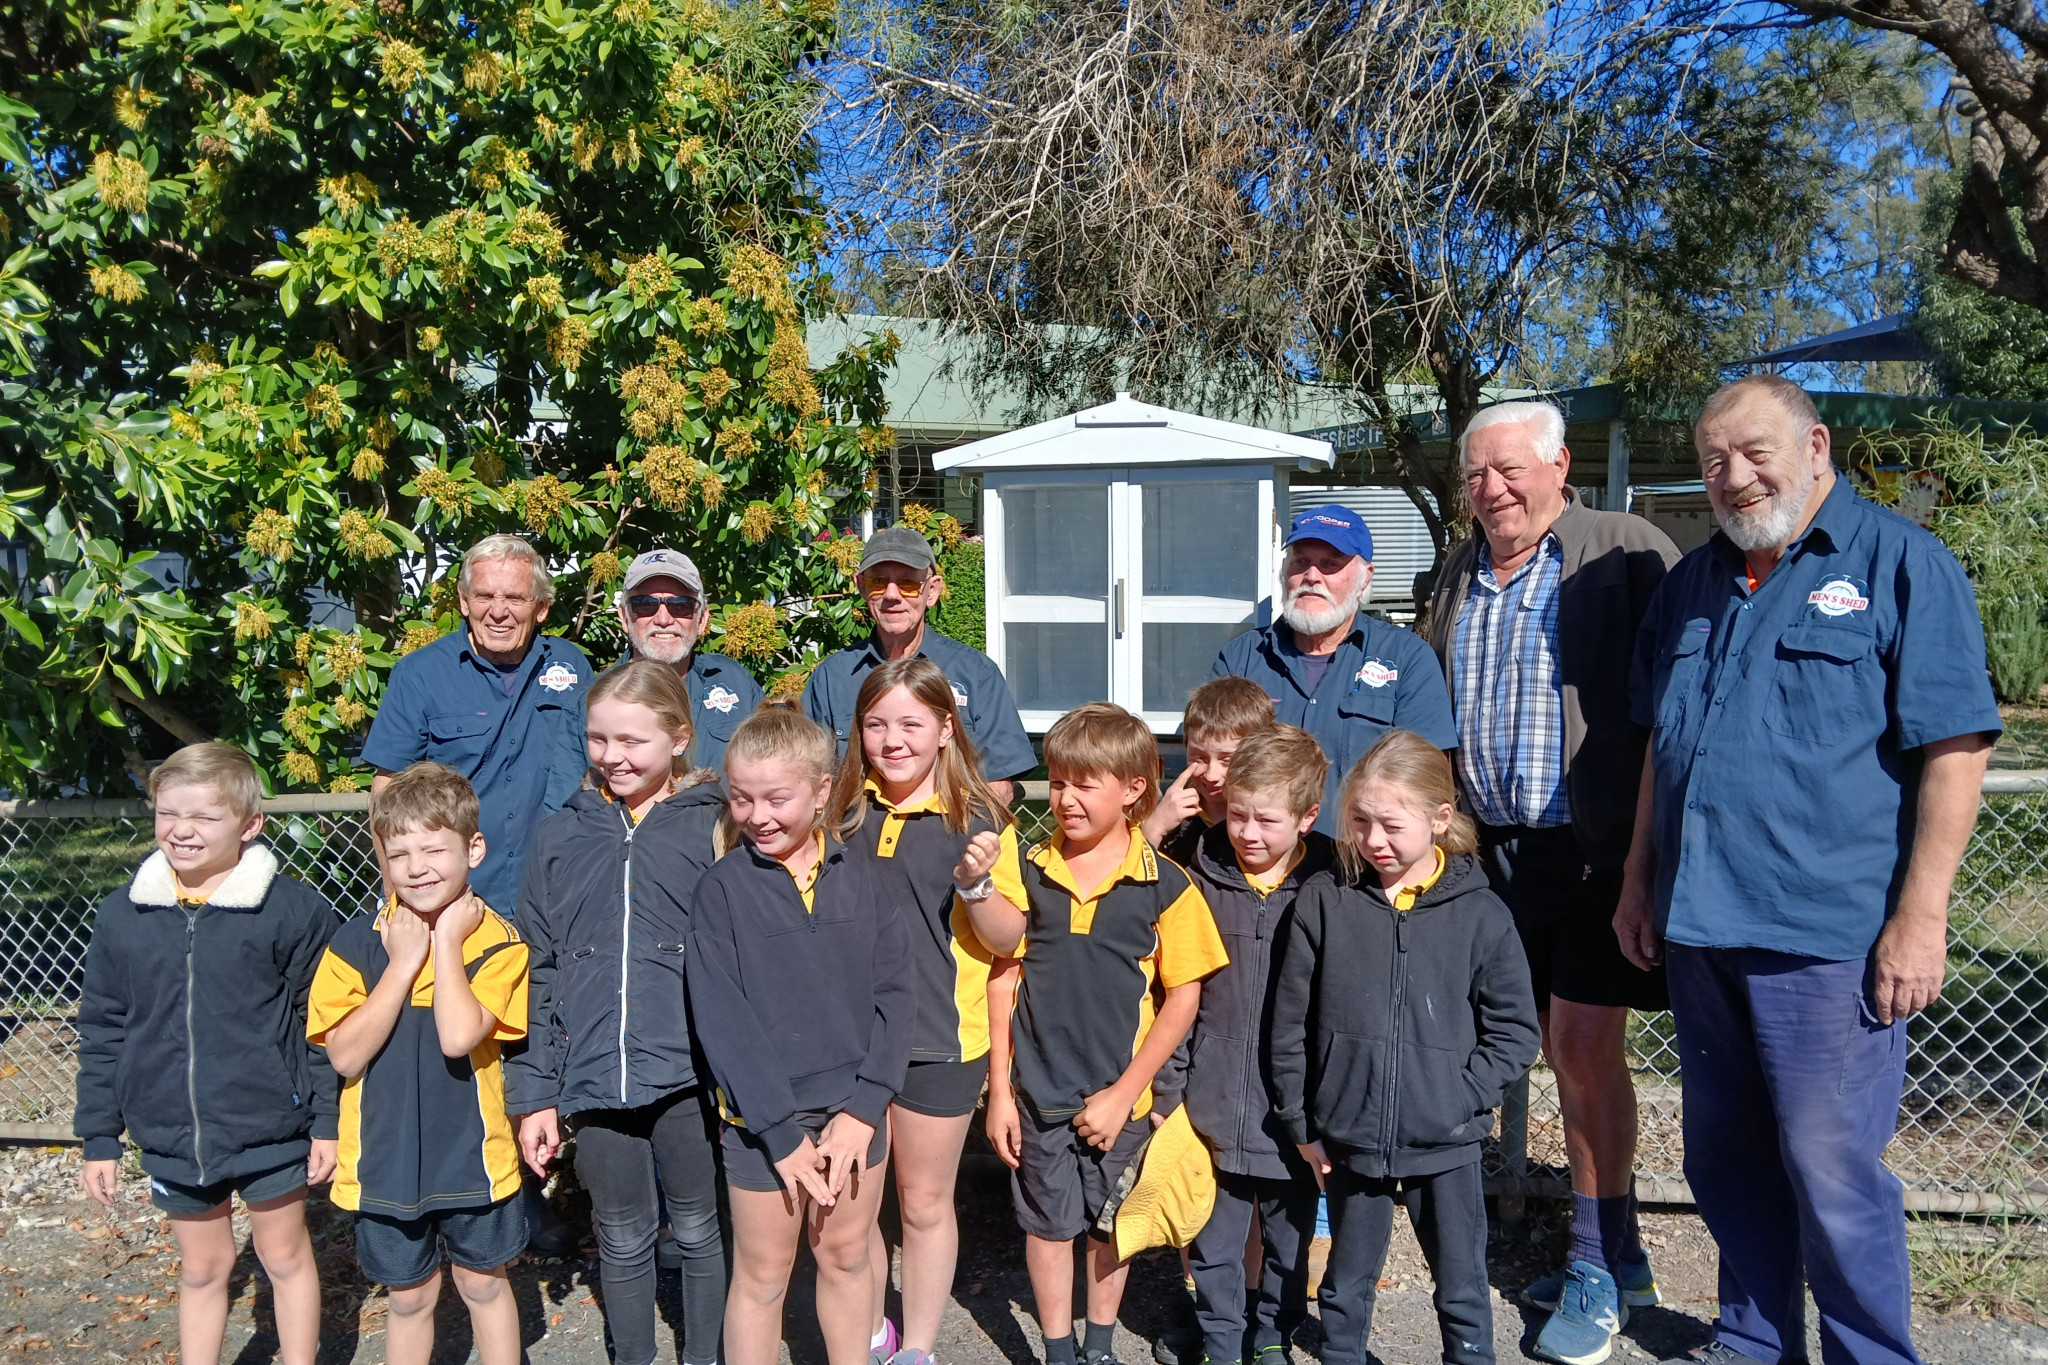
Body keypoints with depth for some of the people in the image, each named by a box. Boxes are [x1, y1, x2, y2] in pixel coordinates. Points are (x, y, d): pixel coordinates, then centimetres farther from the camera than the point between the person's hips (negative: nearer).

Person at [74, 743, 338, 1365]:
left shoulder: (293, 910, -13)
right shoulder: (122, 916, -3)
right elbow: (102, 1032, 6)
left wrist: (326, 1122, -5)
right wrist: (99, 1138, 7)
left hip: (270, 1128, -3)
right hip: (172, 1137, 3)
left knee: (285, 1256, 15)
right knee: (201, 1267, 20)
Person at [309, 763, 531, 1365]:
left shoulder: (497, 940, -13)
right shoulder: (356, 943, -7)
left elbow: (458, 1037, -27)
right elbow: (345, 1055, -15)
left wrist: (446, 942, -21)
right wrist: (403, 962, -19)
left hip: (471, 1154, -1)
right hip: (384, 1158, 1)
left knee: (484, 1283, 17)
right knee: (410, 1297, 18)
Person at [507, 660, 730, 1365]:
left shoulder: (714, 827, -4)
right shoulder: (562, 836, 5)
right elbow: (538, 974, 7)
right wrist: (535, 1093, 5)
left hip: (689, 1075, -2)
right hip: (596, 1080, 3)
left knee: (698, 1231, 14)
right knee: (623, 1242, 17)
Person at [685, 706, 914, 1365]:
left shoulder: (859, 878, -1)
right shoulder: (722, 888, -9)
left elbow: (893, 994, -3)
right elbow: (722, 1020, -13)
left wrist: (864, 1108, -12)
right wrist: (782, 1132, -16)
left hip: (855, 1108, 3)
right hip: (762, 1117, -2)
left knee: (848, 1257, 18)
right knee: (762, 1276, 11)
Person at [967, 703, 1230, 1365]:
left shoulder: (1165, 886, -11)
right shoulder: (1030, 873, -4)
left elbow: (1183, 999, -7)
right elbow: (1004, 981, 1)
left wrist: (1124, 1093, -10)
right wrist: (1000, 1089, 0)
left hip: (1120, 1095, -1)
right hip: (1038, 1089, 1)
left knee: (1109, 1223, 16)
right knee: (1047, 1223, 13)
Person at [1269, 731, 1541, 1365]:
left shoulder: (1479, 912, -7)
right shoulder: (1324, 900, -6)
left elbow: (1515, 1027, 0)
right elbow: (1290, 1023, 0)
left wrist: (1465, 1095, -11)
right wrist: (1300, 1123, 2)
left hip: (1446, 1145, -1)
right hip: (1349, 1140, 1)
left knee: (1462, 1290, 14)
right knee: (1346, 1288, 18)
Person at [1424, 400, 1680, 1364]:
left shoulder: (1626, 552, -7)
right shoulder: (1462, 574, 13)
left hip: (1599, 844, -6)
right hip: (1500, 849, 6)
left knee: (1584, 1042, -6)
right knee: (1562, 1048, 13)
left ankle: (1596, 1269, 12)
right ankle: (1618, 1256, 28)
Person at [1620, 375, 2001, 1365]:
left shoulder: (1901, 563, -4)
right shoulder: (1692, 584, 14)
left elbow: (1953, 750, -9)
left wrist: (1919, 915, -14)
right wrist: (1638, 880, 17)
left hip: (1828, 932, -6)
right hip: (1697, 923, 6)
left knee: (1832, 1171, 1)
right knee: (1724, 1160, 16)